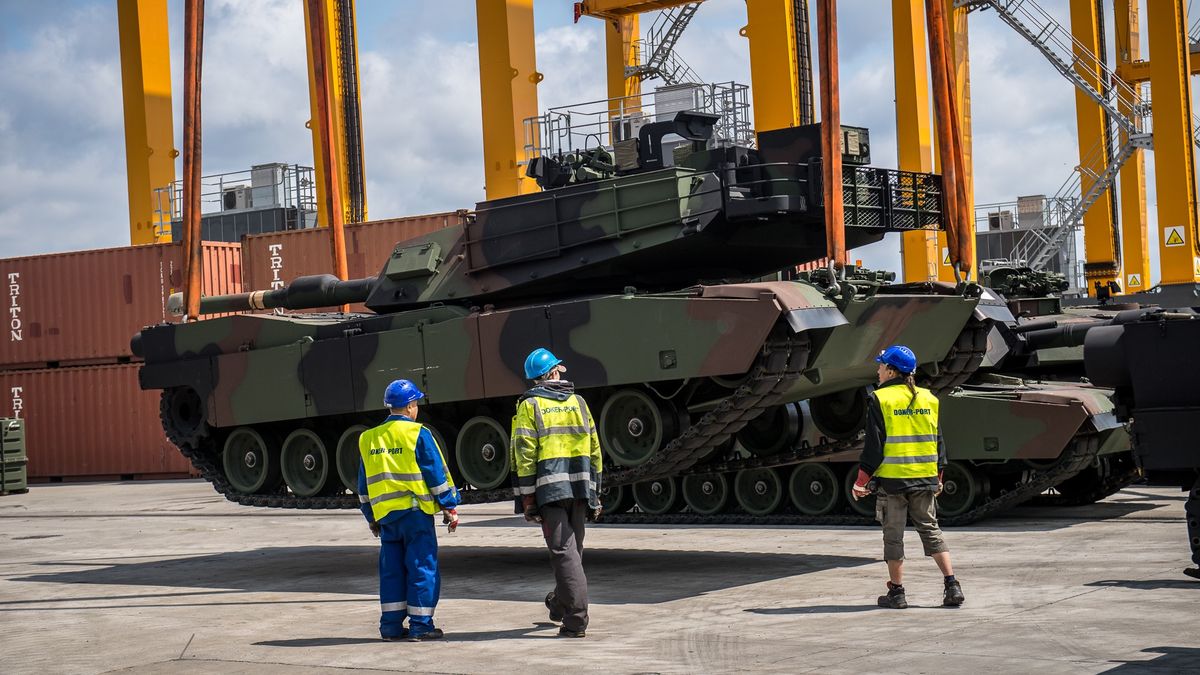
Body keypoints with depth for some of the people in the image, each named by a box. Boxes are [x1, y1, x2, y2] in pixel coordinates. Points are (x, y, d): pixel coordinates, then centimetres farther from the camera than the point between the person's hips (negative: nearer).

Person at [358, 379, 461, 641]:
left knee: (392, 570, 11)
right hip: (415, 511, -5)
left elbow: (364, 484, 16)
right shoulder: (418, 434, -7)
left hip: (384, 514, 5)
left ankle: (391, 625, 12)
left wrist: (371, 517, 24)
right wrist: (449, 507, 1)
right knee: (422, 567, 0)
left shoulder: (368, 439, 11)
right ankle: (420, 625, -1)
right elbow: (437, 474, -7)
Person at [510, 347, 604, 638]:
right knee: (573, 550, 18)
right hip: (579, 488, 4)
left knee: (564, 552, -7)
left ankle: (576, 620, -12)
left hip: (549, 489, -4)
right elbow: (594, 449, 12)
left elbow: (525, 454, -9)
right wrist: (594, 491, 17)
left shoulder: (530, 405, -2)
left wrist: (527, 497, -6)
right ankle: (560, 604, 36)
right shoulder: (577, 402, 11)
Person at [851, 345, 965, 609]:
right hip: (925, 479, 5)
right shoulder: (928, 399, 8)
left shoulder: (880, 399, -9)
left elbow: (874, 444, -11)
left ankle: (896, 592, 7)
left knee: (893, 535, 4)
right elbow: (938, 441, 12)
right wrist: (938, 477, 22)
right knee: (931, 530, 12)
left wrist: (861, 481, -5)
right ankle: (952, 585, 5)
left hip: (891, 479, -5)